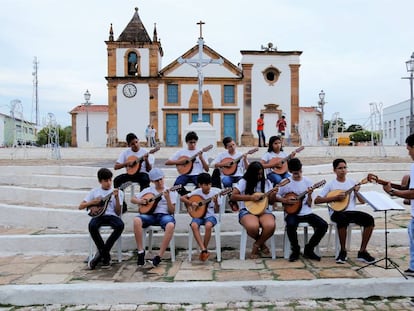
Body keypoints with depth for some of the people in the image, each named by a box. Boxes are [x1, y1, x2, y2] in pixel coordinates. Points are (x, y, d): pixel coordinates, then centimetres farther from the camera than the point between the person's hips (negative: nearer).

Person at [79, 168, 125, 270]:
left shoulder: (117, 192, 11)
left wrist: (116, 198, -12)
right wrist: (92, 202, -5)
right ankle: (105, 255, -18)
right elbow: (81, 206, 12)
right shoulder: (94, 191, 15)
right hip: (99, 216, 0)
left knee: (120, 225, -35)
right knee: (92, 226, -36)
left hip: (112, 216, 0)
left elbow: (118, 213, 1)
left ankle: (102, 253, -19)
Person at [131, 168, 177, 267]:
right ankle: (141, 251, -21)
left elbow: (172, 211, 2)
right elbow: (132, 199, 19)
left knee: (171, 225, -38)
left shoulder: (170, 192, 9)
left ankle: (159, 256, -31)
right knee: (136, 220, -32)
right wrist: (140, 201, -2)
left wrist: (167, 198, -14)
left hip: (164, 215, -2)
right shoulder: (148, 190, 16)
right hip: (150, 214, 2)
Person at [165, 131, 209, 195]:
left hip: (197, 175, 0)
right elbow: (167, 162, 8)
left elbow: (207, 169, 2)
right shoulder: (181, 152, 10)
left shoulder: (200, 152, 9)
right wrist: (178, 162, -6)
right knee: (177, 184, -32)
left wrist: (201, 158, -12)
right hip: (185, 174, 1)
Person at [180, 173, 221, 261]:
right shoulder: (196, 192, 0)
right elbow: (182, 198, 7)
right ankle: (203, 250, -30)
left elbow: (216, 211, 1)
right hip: (198, 215, 1)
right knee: (194, 225, -33)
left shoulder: (215, 192, -2)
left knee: (208, 225, -36)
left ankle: (204, 249, -15)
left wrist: (215, 202, -18)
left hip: (210, 215, -1)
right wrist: (191, 203, -8)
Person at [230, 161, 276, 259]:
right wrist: (250, 197, -13)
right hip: (247, 211, -2)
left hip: (264, 210, 3)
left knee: (270, 225, -33)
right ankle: (262, 243, 2)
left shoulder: (266, 182, 10)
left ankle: (256, 245, -2)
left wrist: (273, 195, -12)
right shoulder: (244, 182, 1)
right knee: (253, 226, -37)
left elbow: (271, 202, 11)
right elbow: (233, 197, -8)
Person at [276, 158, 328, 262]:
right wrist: (285, 200, -10)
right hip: (292, 212, -3)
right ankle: (295, 250, -7)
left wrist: (309, 195, -14)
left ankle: (308, 250, 1)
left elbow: (309, 204, 5)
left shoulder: (307, 181, 5)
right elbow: (275, 196, 6)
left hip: (306, 212, 3)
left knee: (323, 225, -19)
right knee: (291, 225, -36)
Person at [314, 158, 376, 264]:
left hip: (352, 211, 4)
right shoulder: (331, 184, 3)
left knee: (369, 219, -23)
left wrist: (356, 192, -8)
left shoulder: (352, 182, 13)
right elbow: (317, 200, -7)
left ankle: (362, 252, -11)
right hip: (337, 212, -4)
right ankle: (343, 251, -18)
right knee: (342, 219, -38)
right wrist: (336, 197, -13)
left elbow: (362, 201, 12)